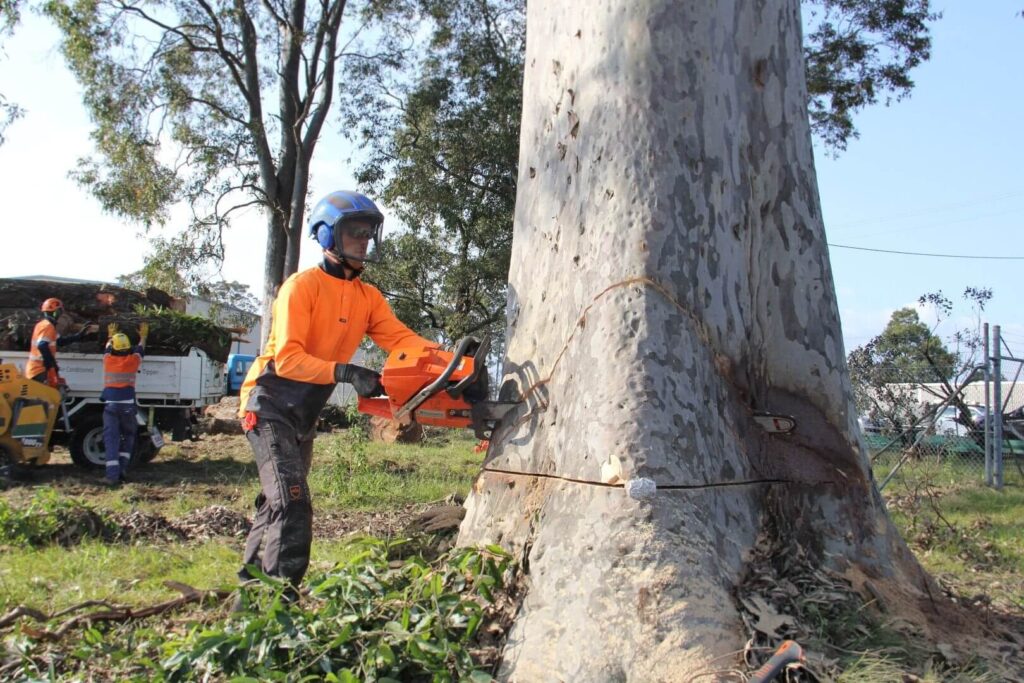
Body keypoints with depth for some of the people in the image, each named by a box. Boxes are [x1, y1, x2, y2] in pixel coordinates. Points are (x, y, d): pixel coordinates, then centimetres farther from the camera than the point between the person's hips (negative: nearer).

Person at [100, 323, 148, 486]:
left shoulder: (108, 359, 5)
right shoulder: (133, 360, 2)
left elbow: (108, 347, 28)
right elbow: (140, 347, 23)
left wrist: (111, 335, 47)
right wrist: (143, 336, 43)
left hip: (110, 405, 0)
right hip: (127, 404, 0)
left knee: (111, 439, -2)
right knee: (128, 436, 17)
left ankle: (112, 475, -10)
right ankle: (122, 469, 8)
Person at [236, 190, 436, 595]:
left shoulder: (368, 297, 5)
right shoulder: (302, 286, -16)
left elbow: (400, 338, -9)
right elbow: (287, 358, -25)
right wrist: (346, 373, -36)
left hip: (305, 414, 8)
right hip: (269, 405, -8)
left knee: (277, 504, 18)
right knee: (293, 504, -19)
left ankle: (251, 584, 32)